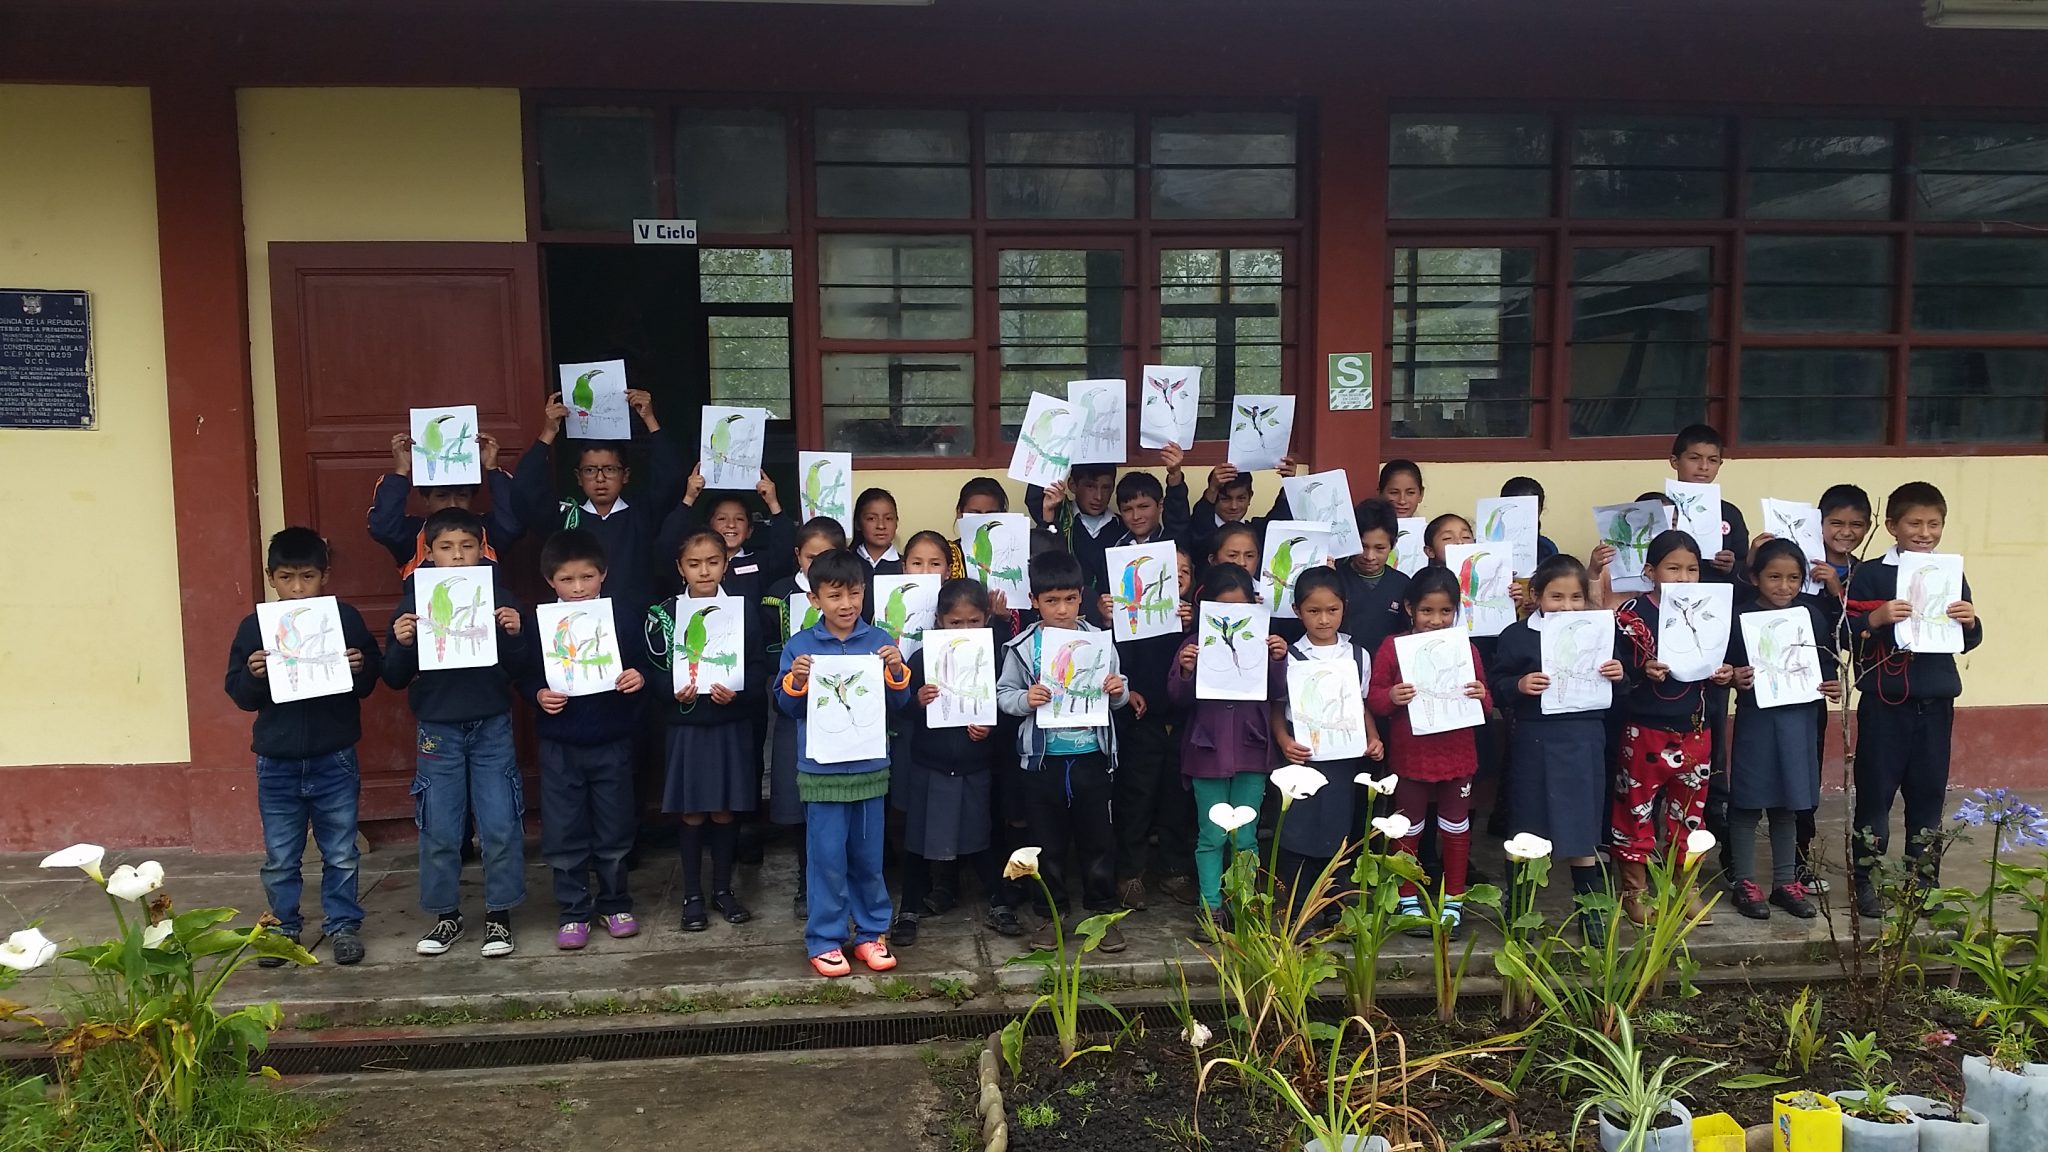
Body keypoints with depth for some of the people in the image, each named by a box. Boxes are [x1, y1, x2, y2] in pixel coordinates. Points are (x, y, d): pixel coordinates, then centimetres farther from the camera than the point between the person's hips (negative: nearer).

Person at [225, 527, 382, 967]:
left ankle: (343, 924, 24)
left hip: (334, 761, -1)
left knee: (341, 855, 9)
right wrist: (253, 674, -17)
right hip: (277, 764, 1)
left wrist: (360, 668, -17)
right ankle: (284, 927, 28)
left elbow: (371, 680, 4)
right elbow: (239, 695, 3)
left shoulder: (345, 618, -3)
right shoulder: (254, 627, 0)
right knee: (279, 860, 12)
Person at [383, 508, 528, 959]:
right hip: (438, 730, 1)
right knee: (439, 831, 7)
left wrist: (514, 634, -19)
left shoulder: (499, 596, 0)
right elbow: (395, 677, 2)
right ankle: (446, 915, 22)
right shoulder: (414, 601, 1)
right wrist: (402, 643, -17)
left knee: (500, 827, 2)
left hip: (492, 727, -1)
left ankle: (499, 914, 16)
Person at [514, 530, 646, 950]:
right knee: (564, 835, 5)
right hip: (560, 745, 0)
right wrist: (539, 695, -17)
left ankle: (615, 904, 25)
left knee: (614, 829, 10)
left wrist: (638, 678, -16)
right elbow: (523, 677, 3)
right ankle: (573, 911, 18)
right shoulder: (537, 623, -2)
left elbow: (640, 667, 6)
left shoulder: (620, 618, -1)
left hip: (612, 743, 0)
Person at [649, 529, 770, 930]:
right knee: (692, 813, 5)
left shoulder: (742, 612, 0)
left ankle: (723, 888, 24)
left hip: (732, 726, 1)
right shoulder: (666, 614, -1)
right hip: (686, 727, 0)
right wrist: (673, 690, -19)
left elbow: (759, 667, -3)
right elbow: (653, 667, -1)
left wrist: (737, 691, -20)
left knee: (724, 811, 9)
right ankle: (692, 895, 17)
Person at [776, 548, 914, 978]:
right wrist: (796, 681, -20)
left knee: (869, 857, 12)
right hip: (821, 771, -2)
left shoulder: (879, 641, 1)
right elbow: (787, 706, -1)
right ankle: (825, 940, 15)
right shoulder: (799, 646, -2)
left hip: (870, 768, 2)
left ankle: (872, 932, 26)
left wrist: (897, 672, -15)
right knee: (827, 858, 2)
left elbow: (898, 702, 3)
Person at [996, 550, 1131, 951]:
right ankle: (1052, 914, 25)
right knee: (1047, 842, 10)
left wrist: (1119, 692, -13)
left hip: (1091, 756, 1)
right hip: (1042, 759, -1)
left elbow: (1118, 696, 10)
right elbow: (1003, 695, -2)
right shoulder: (1023, 647, -4)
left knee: (1098, 838, 10)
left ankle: (1103, 912, 23)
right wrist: (1025, 700, -21)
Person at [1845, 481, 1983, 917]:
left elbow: (1967, 643, 13)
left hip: (1936, 701, 4)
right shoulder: (1870, 575, -6)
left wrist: (1970, 622, -7)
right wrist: (1876, 618, -26)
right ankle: (1865, 880, 12)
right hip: (1885, 701, -4)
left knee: (1928, 791, 11)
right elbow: (1846, 635, -9)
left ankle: (1924, 880, 22)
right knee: (1875, 790, 3)